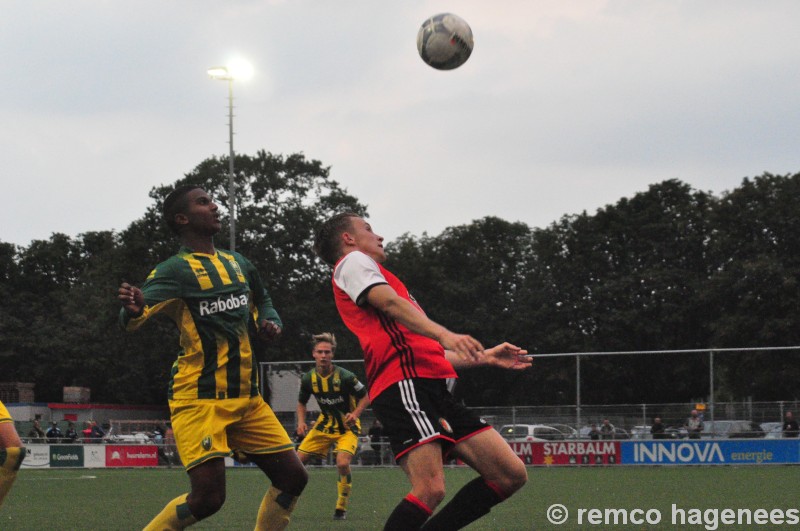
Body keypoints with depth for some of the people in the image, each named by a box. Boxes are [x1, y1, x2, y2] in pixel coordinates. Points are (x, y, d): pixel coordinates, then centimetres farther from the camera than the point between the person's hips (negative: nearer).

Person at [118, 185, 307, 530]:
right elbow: (131, 320, -24)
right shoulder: (175, 270, -9)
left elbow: (261, 301, 31)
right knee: (208, 497, -17)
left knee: (293, 477, 3)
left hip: (247, 398, 7)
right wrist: (133, 309, -49)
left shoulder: (239, 264, 12)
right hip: (200, 400, -7)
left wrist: (270, 322, 7)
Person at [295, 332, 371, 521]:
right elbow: (301, 402, 10)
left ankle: (341, 508, -9)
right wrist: (301, 422, -8)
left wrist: (355, 414, -25)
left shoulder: (345, 377, -20)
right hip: (324, 425, 5)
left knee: (342, 463, -28)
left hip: (347, 427, -5)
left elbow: (365, 397, -9)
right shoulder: (308, 378, -7)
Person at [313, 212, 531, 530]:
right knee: (430, 490, -26)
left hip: (433, 388, 10)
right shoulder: (352, 261, 9)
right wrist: (444, 334, -27)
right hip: (404, 383, -10)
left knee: (511, 475, 2)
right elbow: (390, 303, -12)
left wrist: (484, 357, 36)